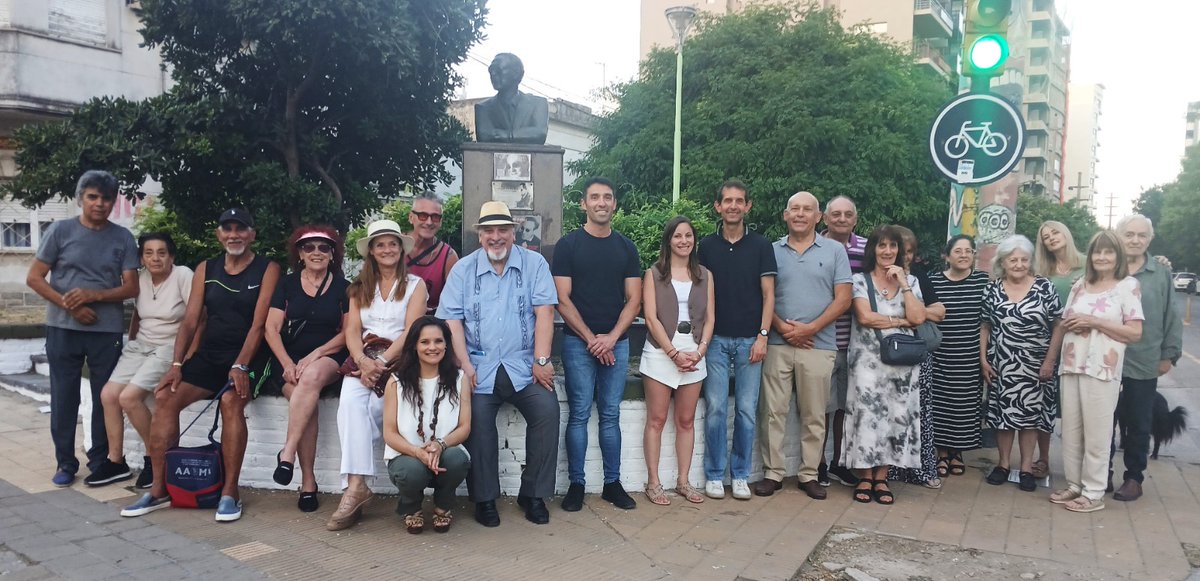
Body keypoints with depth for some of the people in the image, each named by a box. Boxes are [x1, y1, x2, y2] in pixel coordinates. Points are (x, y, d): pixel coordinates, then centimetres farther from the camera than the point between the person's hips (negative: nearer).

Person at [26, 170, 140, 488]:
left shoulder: (122, 238, 4)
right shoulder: (60, 230, 0)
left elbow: (131, 287, 1)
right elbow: (34, 278, 0)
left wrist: (94, 295, -15)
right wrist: (69, 306, -12)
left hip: (107, 331, 1)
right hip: (63, 329, -1)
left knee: (105, 399, 6)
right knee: (64, 399, 5)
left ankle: (100, 461, 18)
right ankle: (65, 463, 17)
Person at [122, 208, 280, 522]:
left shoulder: (267, 269, -2)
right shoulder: (205, 269, 12)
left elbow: (259, 324, -12)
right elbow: (190, 321, 6)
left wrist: (240, 366, -22)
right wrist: (176, 364, -7)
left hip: (249, 357, -5)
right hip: (209, 355, 5)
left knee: (231, 401, -32)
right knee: (165, 397, -15)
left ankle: (230, 491, -22)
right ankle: (159, 488, -6)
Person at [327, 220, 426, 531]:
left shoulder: (415, 285, 9)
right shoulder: (360, 287, 20)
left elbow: (411, 331, -3)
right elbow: (352, 331, 8)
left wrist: (381, 362, -17)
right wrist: (363, 361, -13)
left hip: (398, 361, -2)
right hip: (363, 360, 2)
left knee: (374, 404, -29)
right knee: (349, 400, -28)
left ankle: (355, 487, -24)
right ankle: (355, 485, -36)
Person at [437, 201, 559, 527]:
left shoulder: (534, 264, 7)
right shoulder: (463, 269, 10)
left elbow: (544, 311, -2)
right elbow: (451, 319, 2)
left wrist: (541, 361, -11)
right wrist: (464, 366, -9)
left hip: (524, 365, 0)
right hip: (480, 367, 0)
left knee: (547, 409, -22)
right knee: (477, 416, -24)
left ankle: (533, 494, -6)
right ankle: (484, 498, -6)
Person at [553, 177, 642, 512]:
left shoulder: (626, 248, 9)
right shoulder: (568, 245, 0)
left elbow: (634, 300, 5)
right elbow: (563, 299, -5)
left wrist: (611, 337, -9)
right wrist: (591, 339, -10)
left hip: (616, 343, 3)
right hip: (578, 342, -3)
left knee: (611, 416, 8)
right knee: (579, 415, 1)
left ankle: (612, 483, 16)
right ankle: (576, 485, 9)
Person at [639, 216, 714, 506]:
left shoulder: (705, 275, 11)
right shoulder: (653, 274, 2)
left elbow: (710, 318, 8)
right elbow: (651, 318, -6)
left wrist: (700, 350, -8)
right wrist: (674, 353, -13)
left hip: (694, 353, 3)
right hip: (661, 352, -3)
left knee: (686, 420, 8)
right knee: (656, 419, 0)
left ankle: (683, 481, 16)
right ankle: (653, 482, 7)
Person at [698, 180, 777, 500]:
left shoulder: (761, 246, 4)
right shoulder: (706, 246, 6)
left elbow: (768, 294, 2)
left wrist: (763, 336, -7)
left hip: (749, 340, 0)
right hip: (716, 339, 0)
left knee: (747, 410, 3)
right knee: (715, 409, -1)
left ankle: (740, 475, 15)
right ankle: (714, 474, 10)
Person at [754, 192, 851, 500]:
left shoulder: (835, 250, 5)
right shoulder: (772, 251, 8)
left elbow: (843, 299, 0)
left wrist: (810, 329, -10)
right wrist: (782, 327, -10)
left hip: (819, 345, 0)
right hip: (778, 343, 1)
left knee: (814, 414, 7)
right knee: (773, 411, 1)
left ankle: (809, 474, 18)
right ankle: (772, 472, 11)